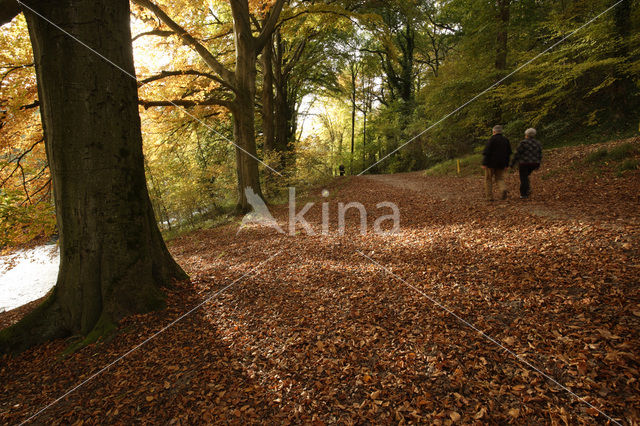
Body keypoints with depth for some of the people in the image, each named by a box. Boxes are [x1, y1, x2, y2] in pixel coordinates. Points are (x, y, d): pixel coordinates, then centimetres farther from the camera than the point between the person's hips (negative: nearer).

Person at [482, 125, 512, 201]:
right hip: (501, 164, 5)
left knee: (488, 180, 7)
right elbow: (508, 153, 14)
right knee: (500, 179, 12)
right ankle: (503, 189, -19)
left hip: (491, 163, -5)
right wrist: (506, 165, 18)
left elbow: (486, 152, -16)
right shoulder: (506, 140, 10)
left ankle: (490, 197, 6)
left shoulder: (492, 139, -9)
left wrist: (484, 163, -15)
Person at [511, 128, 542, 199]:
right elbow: (540, 155, 10)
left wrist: (513, 163, -5)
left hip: (524, 163, -5)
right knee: (526, 176, 25)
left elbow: (517, 154, -11)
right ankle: (528, 189, 12)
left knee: (523, 178, 2)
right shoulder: (538, 144, 7)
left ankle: (523, 194, 4)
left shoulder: (523, 143, -10)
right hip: (533, 164, 6)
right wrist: (538, 165, 20)